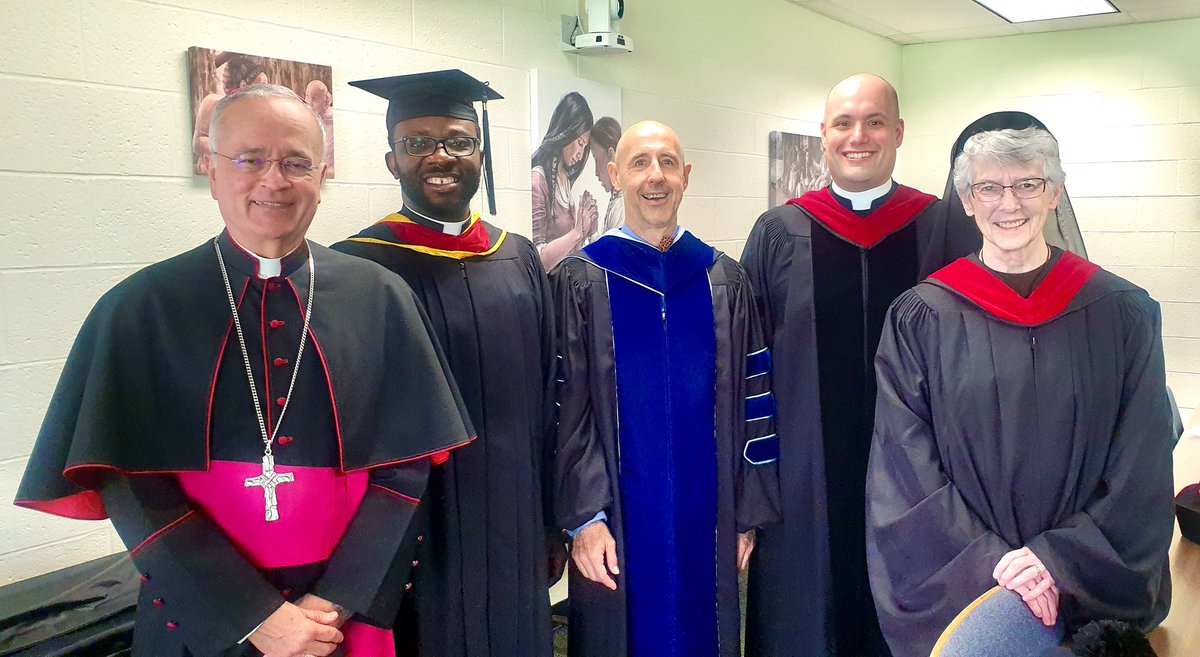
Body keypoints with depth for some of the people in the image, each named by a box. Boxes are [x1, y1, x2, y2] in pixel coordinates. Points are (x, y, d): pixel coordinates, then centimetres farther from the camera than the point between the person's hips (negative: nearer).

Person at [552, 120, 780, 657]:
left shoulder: (725, 282, 4)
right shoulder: (580, 281, -4)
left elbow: (752, 402, 5)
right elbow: (565, 410, -7)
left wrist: (749, 513, 2)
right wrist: (582, 518, -12)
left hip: (707, 521, 2)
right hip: (620, 524, -2)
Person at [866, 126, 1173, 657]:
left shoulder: (1125, 314, -1)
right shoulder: (919, 320, -4)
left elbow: (1141, 475, -3)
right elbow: (908, 468, -7)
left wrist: (1061, 559, -14)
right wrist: (988, 561, -16)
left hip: (1091, 593, 1)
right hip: (958, 590, -1)